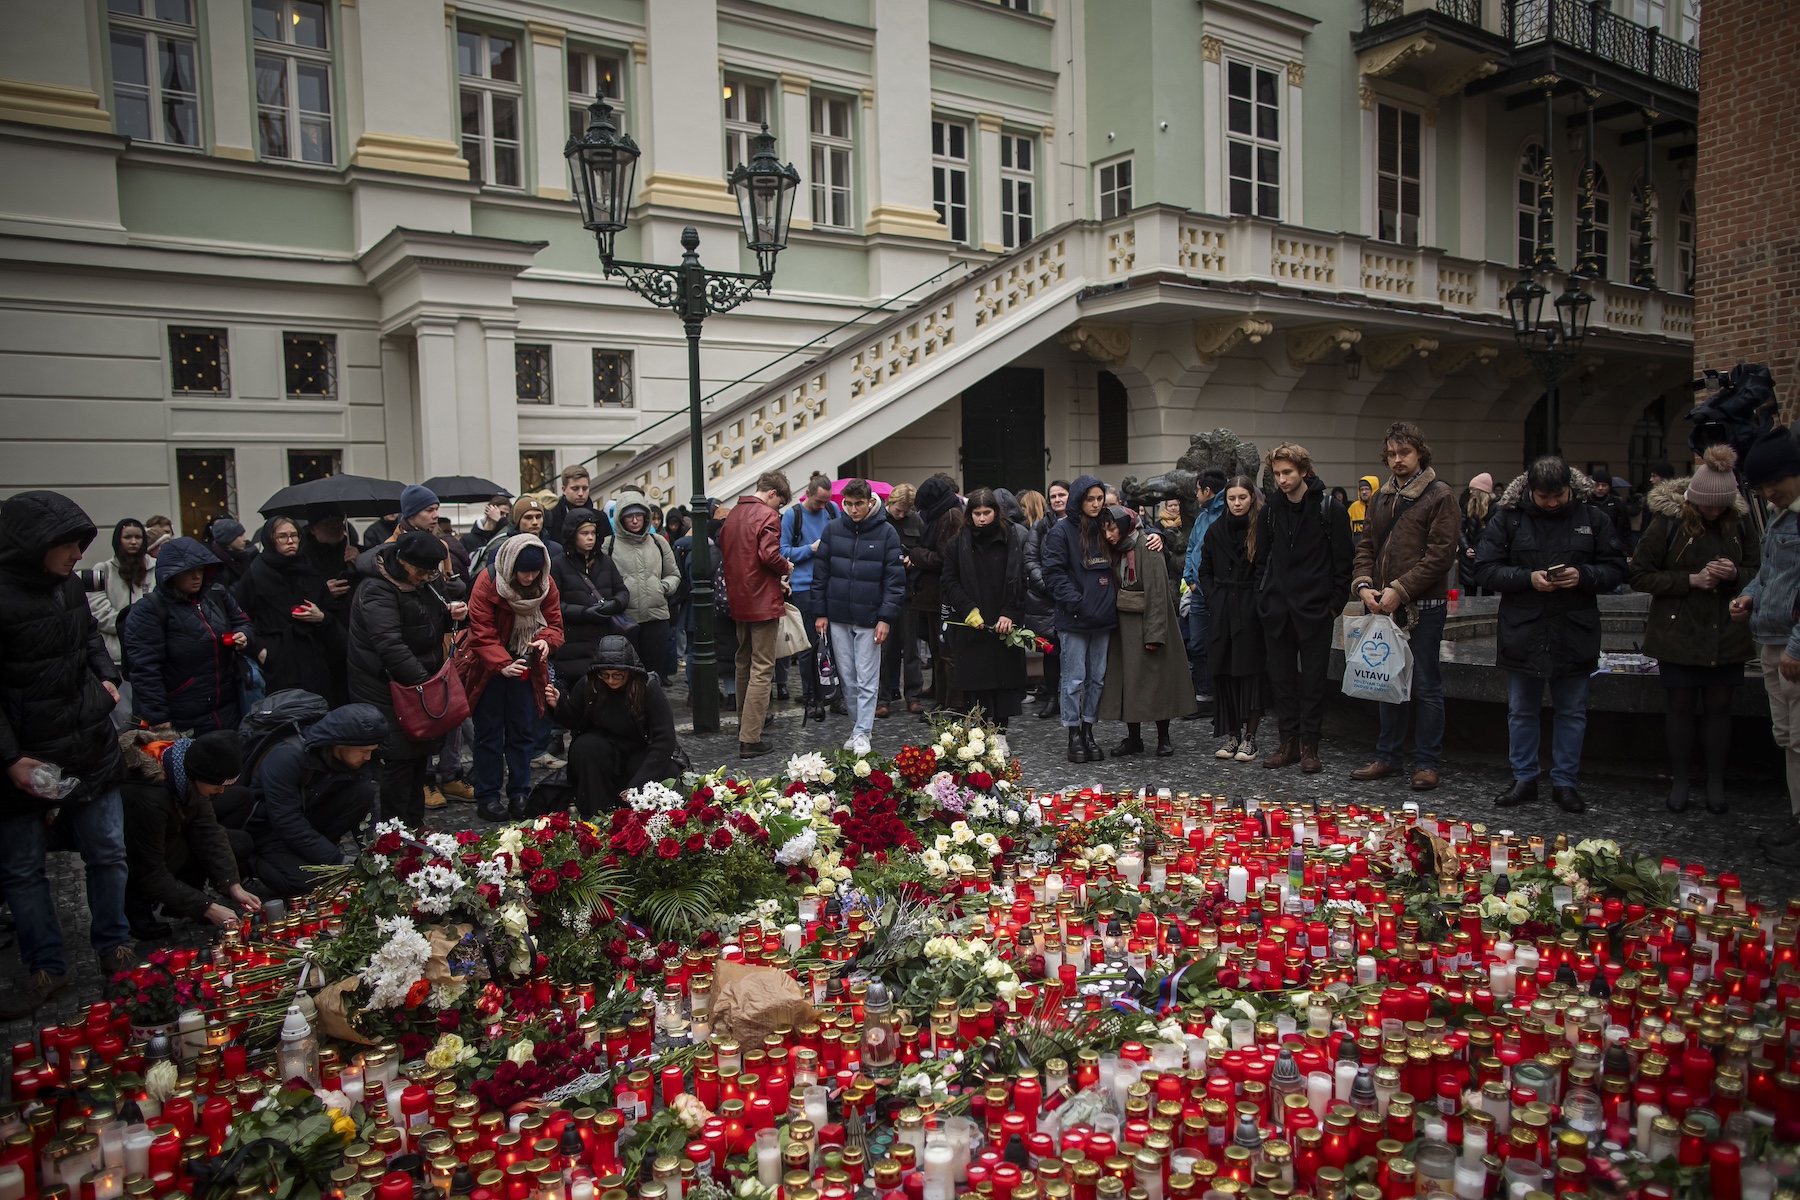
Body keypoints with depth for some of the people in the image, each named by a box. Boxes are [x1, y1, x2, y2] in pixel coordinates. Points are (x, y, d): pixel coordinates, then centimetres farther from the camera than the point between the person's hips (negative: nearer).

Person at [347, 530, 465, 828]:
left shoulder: (429, 581, 7)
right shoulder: (377, 591, -19)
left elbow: (436, 625, 22)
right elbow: (390, 646, -29)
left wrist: (453, 614, -2)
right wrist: (424, 681, -29)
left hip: (423, 681, 8)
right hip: (388, 688, -8)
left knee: (420, 753, 13)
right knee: (400, 757, -8)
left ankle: (415, 823, 26)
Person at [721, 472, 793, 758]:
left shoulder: (732, 514, 12)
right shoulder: (767, 515, -13)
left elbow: (725, 551, 15)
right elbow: (769, 554, -25)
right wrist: (786, 568, -4)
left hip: (738, 599, 8)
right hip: (763, 600, -8)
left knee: (745, 661, 23)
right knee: (762, 668, -5)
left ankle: (746, 717, 39)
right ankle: (750, 739, -8)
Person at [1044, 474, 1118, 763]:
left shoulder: (1104, 529, 11)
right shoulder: (1062, 531, -7)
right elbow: (1053, 571, -11)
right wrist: (1075, 601, -18)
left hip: (1103, 619, 6)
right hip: (1074, 620, -6)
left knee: (1096, 678, 11)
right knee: (1074, 680, 0)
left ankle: (1089, 730, 21)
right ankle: (1074, 735, 9)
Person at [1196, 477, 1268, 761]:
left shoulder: (1263, 527, -5)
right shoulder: (1216, 529, 9)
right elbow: (1205, 571, 16)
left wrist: (1257, 602, -11)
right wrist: (1212, 599, 5)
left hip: (1250, 610, -4)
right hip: (1221, 611, 4)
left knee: (1250, 671, -2)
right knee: (1223, 673, 5)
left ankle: (1249, 737, 6)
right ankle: (1231, 735, 14)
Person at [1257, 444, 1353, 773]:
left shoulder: (1330, 510, -4)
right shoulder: (1270, 509, 8)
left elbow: (1342, 562, -2)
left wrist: (1335, 603, -6)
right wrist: (1264, 596, 9)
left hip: (1314, 610, -4)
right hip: (1277, 610, 4)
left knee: (1313, 679, 2)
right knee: (1281, 677, 8)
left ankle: (1309, 746, 11)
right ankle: (1288, 742, 18)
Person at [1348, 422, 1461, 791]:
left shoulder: (1440, 496, -5)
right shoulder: (1381, 497, 14)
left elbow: (1441, 553, -12)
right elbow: (1366, 546, 14)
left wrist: (1400, 590, -18)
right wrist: (1363, 585, -4)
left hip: (1423, 607, -6)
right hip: (1383, 606, 6)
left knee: (1425, 685, 1)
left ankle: (1427, 762, 11)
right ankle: (1388, 757, 22)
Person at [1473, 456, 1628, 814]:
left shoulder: (1592, 519, 0)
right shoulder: (1508, 518, -4)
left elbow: (1616, 569, 3)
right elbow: (1485, 569, -5)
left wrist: (1583, 576, -17)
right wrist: (1528, 578, -20)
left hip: (1575, 634, 1)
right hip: (1522, 634, -1)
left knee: (1572, 714, 10)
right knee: (1521, 712, 10)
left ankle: (1564, 782, 23)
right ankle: (1524, 778, 23)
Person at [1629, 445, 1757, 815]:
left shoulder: (1737, 523, 1)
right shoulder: (1668, 522, -9)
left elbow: (1759, 572, 9)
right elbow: (1639, 576, -8)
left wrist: (1735, 574, -13)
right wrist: (1690, 579, -17)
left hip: (1726, 635, 3)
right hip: (1679, 635, -2)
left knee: (1719, 707, 8)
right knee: (1681, 706, 6)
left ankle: (1715, 785, 19)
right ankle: (1679, 782, 18)